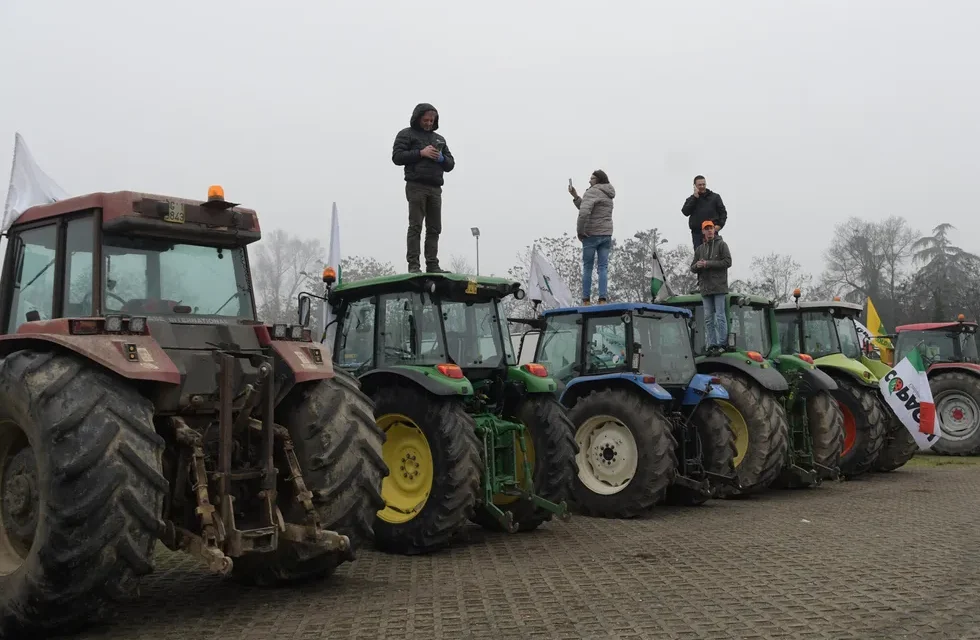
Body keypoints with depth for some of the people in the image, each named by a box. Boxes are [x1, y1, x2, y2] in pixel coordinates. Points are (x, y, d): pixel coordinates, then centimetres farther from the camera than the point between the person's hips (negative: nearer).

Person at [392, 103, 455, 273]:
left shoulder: (439, 139, 26)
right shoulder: (407, 134, 10)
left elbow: (450, 164, 22)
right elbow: (397, 157, -3)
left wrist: (442, 159, -1)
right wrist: (421, 153, -10)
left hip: (435, 188, 5)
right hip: (416, 186, -5)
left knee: (434, 228, 0)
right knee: (416, 226, -10)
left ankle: (432, 265, 1)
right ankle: (413, 265, -11)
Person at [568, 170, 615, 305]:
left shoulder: (592, 192, -10)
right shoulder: (608, 195, 17)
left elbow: (584, 212, -24)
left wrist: (580, 231, -14)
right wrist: (575, 196, 16)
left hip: (592, 234, -7)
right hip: (606, 234, 7)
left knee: (587, 267, 1)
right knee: (603, 267, 3)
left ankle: (586, 300, 2)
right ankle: (602, 299, -4)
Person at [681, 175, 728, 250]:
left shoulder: (715, 197, 14)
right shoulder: (691, 199, 15)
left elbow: (723, 212, 12)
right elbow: (685, 212, -3)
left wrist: (719, 225, -5)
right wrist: (695, 197, -6)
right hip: (697, 232, 1)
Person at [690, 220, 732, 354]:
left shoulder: (721, 244, 2)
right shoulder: (699, 249, 17)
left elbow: (728, 262, -9)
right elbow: (692, 268, 16)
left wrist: (708, 264, -13)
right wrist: (697, 265, -8)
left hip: (719, 287, -5)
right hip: (705, 288, 5)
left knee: (720, 316, -6)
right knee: (708, 318, 4)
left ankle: (722, 344, -4)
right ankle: (711, 345, 5)